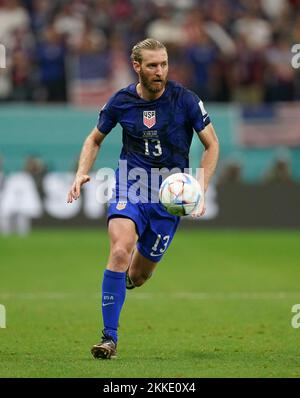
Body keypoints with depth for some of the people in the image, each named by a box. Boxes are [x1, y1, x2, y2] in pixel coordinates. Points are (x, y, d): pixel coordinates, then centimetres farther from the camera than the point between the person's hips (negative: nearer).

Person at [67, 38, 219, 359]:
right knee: (120, 250, -26)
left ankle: (129, 276, 47)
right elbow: (95, 139, 14)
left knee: (138, 275, 6)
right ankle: (109, 337, -21)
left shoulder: (184, 100, -9)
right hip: (130, 184, 0)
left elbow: (212, 144, 2)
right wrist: (81, 173, -2)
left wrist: (199, 190, -9)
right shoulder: (121, 101, -4)